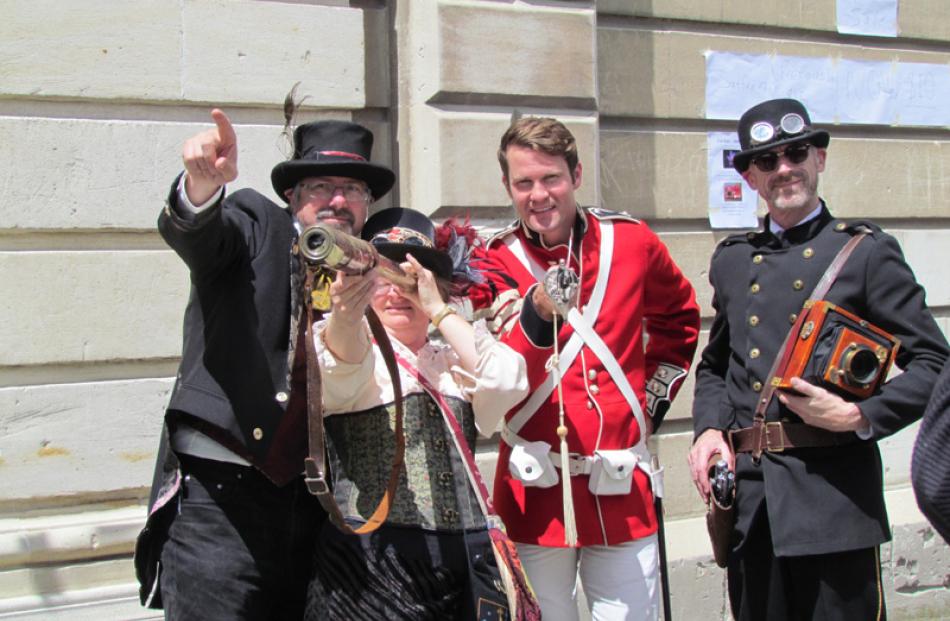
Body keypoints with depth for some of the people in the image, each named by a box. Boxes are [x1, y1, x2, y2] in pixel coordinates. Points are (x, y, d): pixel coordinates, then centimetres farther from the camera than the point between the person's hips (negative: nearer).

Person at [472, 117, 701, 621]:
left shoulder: (631, 241, 4)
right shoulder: (497, 261, -1)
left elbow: (679, 317, 24)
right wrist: (538, 311, -34)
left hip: (621, 487, 2)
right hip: (537, 491, -1)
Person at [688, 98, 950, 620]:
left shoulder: (867, 252, 1)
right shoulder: (732, 261, 14)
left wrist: (859, 416, -14)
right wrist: (709, 428, 4)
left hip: (835, 498, -4)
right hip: (748, 499, 4)